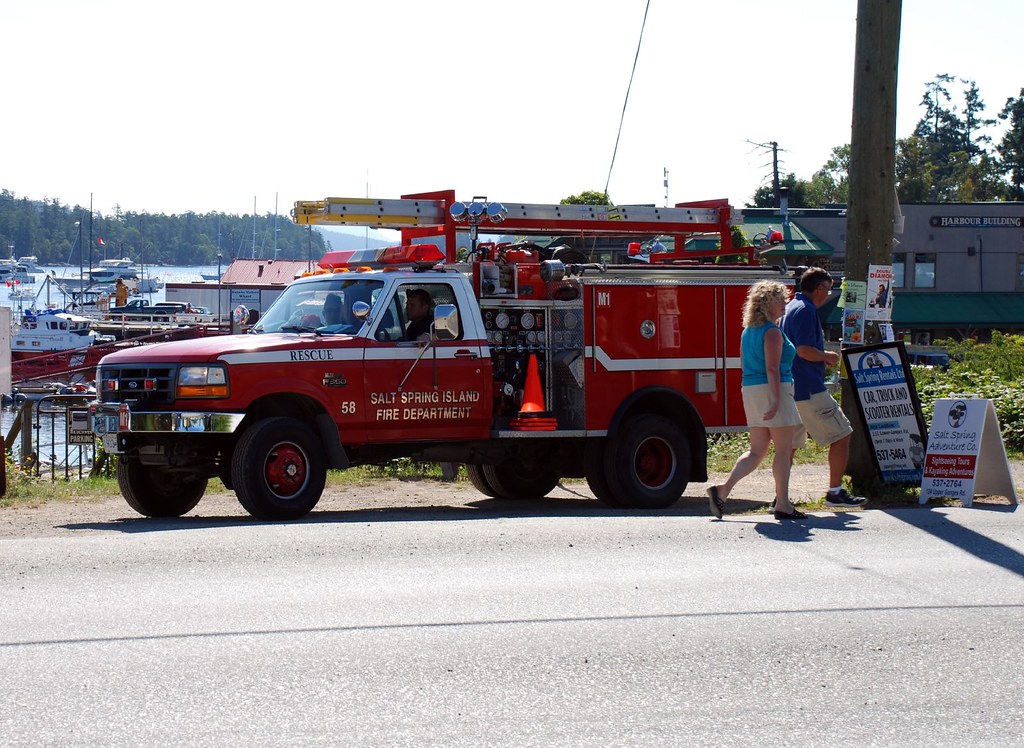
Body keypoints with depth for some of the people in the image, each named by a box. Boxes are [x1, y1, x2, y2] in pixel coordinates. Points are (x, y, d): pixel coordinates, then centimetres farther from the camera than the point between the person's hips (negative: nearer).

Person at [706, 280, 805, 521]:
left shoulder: (748, 331, 14)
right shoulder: (772, 332, -13)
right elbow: (772, 368, -20)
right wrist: (776, 400, -23)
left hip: (750, 392, 9)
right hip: (771, 391, -9)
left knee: (757, 451, 11)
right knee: (783, 449, -1)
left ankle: (722, 491, -1)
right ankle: (783, 505, 1)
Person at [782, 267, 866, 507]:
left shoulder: (791, 308, 18)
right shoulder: (806, 311, -14)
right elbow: (804, 350, -23)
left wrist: (823, 357, 21)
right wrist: (828, 356, -8)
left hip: (789, 389, 10)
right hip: (809, 390, -10)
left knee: (789, 443, 11)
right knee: (841, 435, -1)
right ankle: (835, 492, -2)